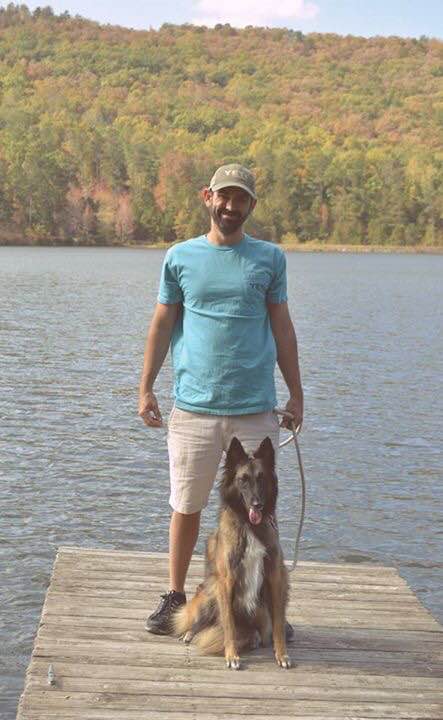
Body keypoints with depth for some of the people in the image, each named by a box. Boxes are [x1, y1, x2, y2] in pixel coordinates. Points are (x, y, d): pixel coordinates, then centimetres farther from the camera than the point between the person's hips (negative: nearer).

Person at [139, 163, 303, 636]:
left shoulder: (269, 258, 7)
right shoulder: (181, 257, 6)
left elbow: (282, 327, 11)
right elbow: (162, 325, 10)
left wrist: (296, 392, 9)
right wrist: (146, 388, 5)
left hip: (255, 407, 0)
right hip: (193, 406, 0)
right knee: (186, 505, 8)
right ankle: (175, 595, 23)